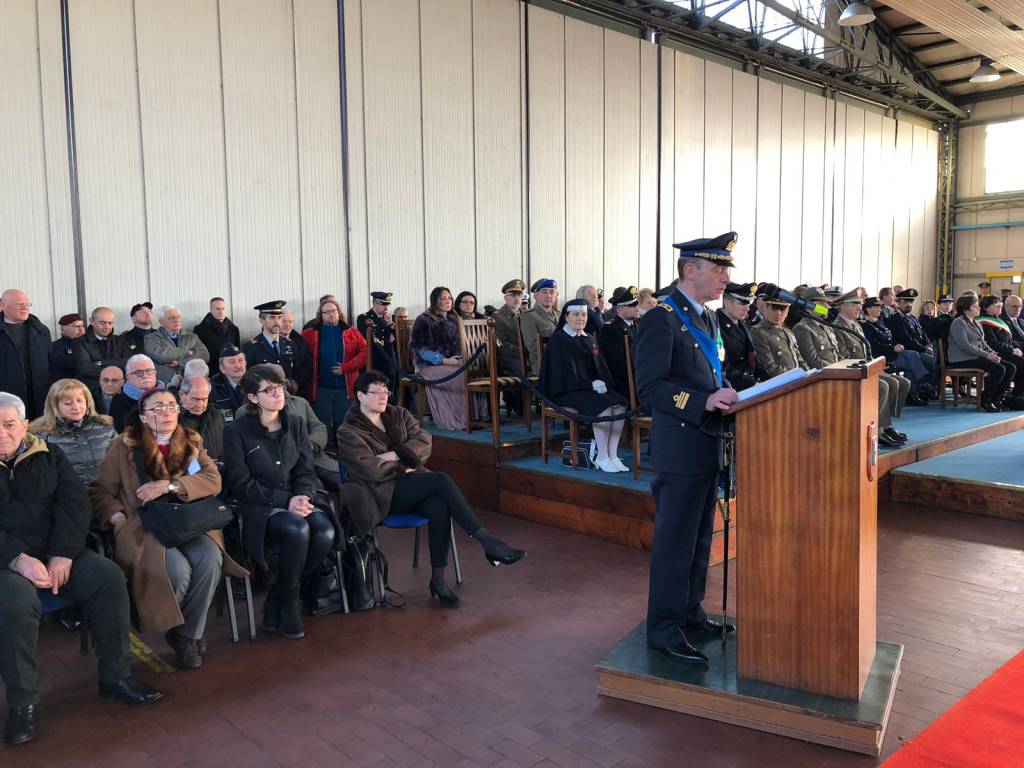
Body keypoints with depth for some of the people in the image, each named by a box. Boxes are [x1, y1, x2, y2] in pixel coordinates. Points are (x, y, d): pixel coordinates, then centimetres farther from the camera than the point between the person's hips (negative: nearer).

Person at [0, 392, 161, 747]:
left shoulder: (48, 455, 11)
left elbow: (74, 504, 2)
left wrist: (63, 555, -13)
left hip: (56, 551, 3)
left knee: (109, 576, -20)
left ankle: (116, 676, -6)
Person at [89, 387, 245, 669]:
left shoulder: (191, 442, 13)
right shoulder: (124, 445, 7)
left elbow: (213, 480, -1)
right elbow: (100, 491, 5)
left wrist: (168, 485, -13)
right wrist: (120, 520, -12)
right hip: (144, 528, -2)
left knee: (210, 559, -30)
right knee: (179, 569, -31)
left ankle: (189, 635, -8)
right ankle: (171, 626, 2)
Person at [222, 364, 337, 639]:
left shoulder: (295, 423, 9)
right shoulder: (237, 430, -4)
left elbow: (306, 471, 9)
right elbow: (240, 484, -8)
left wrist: (302, 497, -14)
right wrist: (286, 501, -18)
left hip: (295, 500, 5)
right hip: (258, 506, -4)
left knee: (325, 532, -26)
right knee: (297, 530, -34)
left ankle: (277, 598, -4)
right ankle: (288, 601, -7)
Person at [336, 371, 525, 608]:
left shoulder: (399, 415, 15)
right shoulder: (348, 432, 0)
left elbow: (424, 442, 0)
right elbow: (372, 470, -12)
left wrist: (393, 455, -11)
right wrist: (404, 467, -3)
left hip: (414, 486, 5)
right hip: (385, 494, -5)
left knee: (440, 507, -31)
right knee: (441, 480, -29)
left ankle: (438, 580, -21)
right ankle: (488, 542, -27)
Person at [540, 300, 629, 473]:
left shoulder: (589, 339, 20)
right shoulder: (559, 339, -1)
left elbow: (600, 365, 18)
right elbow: (567, 369, -11)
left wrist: (602, 382, -4)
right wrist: (592, 385, -17)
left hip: (595, 386, 7)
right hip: (569, 390, -7)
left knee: (621, 405, -21)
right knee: (604, 406, -31)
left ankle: (613, 456, -21)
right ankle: (602, 458, -25)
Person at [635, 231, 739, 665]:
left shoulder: (707, 317, 15)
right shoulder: (660, 320, -14)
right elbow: (649, 388, -20)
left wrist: (730, 394, 5)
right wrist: (705, 402, -28)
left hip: (708, 445, 9)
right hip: (680, 448, -9)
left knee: (700, 539, 19)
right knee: (675, 543, 0)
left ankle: (689, 613, 34)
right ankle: (665, 630, 12)